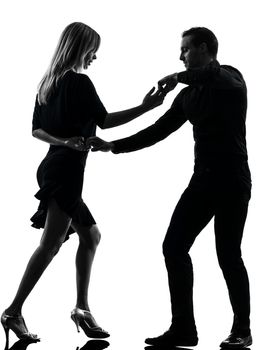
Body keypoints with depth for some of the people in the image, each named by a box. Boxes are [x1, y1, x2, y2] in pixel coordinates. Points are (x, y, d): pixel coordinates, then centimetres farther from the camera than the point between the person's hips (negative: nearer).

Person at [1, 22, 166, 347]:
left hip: (54, 167, 10)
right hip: (66, 170, -10)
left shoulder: (49, 82, 15)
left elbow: (36, 129, 16)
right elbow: (104, 121, -9)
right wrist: (145, 107, -4)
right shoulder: (79, 81, -9)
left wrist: (64, 141, 2)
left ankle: (82, 308, 16)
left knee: (90, 236, 15)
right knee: (51, 244, -10)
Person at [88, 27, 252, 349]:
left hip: (232, 181, -7)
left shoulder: (229, 79, -4)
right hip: (203, 180, 7)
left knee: (228, 255, -6)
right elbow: (158, 131, 15)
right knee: (174, 247, 0)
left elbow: (217, 79, -31)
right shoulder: (189, 95, 14)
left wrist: (179, 77, -19)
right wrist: (112, 146, 10)